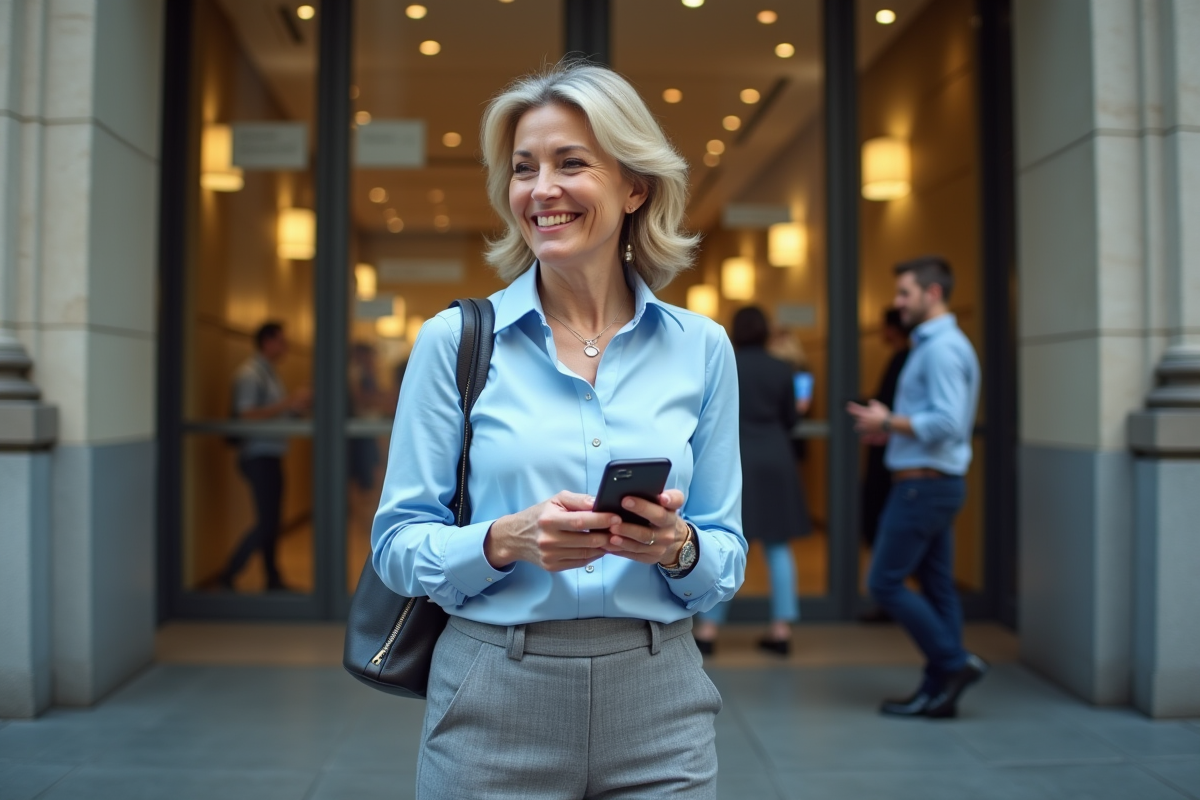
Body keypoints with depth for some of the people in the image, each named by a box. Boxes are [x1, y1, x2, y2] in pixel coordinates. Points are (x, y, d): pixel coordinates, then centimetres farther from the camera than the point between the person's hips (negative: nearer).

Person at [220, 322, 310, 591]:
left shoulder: (269, 372, 16)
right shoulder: (249, 374, -12)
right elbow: (246, 415, -21)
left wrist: (296, 405, 5)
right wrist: (287, 404, -22)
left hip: (271, 456, 9)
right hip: (258, 456, -9)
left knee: (272, 520, 11)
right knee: (266, 522, -10)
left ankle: (273, 580, 18)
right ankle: (228, 577, 0)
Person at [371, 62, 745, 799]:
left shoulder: (701, 348, 1)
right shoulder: (454, 339, -3)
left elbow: (728, 561, 5)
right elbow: (398, 544, -2)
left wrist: (678, 546, -16)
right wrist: (506, 540, -19)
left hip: (657, 707, 2)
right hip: (495, 707, -1)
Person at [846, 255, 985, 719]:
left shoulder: (942, 349, -15)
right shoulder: (933, 345, 17)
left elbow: (947, 423, -24)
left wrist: (889, 423, -16)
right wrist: (886, 424, 11)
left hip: (924, 484, -10)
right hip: (932, 483, 10)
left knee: (885, 582, -5)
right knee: (936, 587, 10)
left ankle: (954, 662, 1)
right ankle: (939, 692, 16)